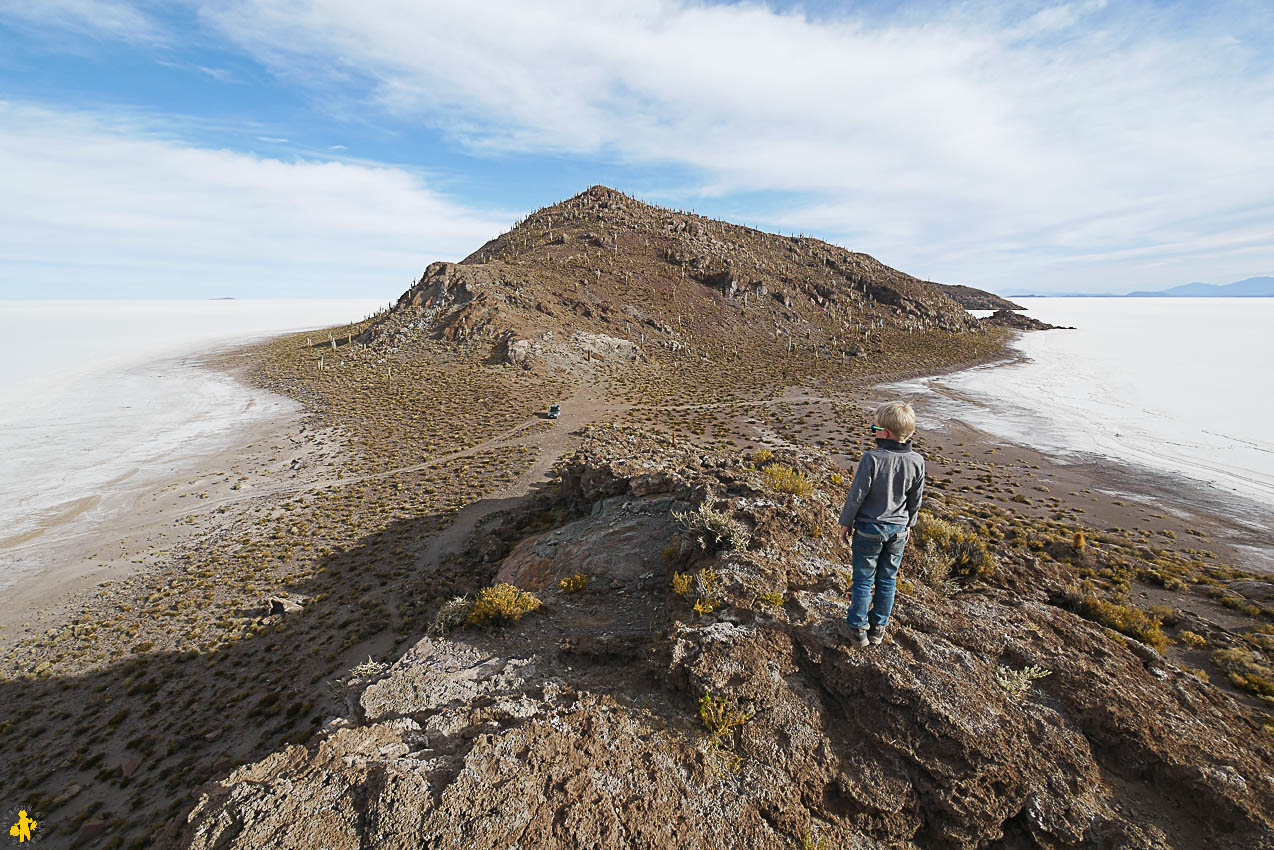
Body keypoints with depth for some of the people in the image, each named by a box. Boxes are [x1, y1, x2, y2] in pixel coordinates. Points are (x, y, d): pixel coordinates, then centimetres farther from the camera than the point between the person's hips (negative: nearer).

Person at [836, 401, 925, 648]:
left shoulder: (872, 458, -24)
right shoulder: (917, 461, -8)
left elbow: (857, 495, -17)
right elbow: (916, 499, 4)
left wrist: (846, 521, -3)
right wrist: (907, 524, 19)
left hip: (869, 528, -4)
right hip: (898, 529, 4)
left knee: (863, 580, 10)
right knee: (887, 579, 18)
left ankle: (857, 628, 22)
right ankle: (878, 627, 31)